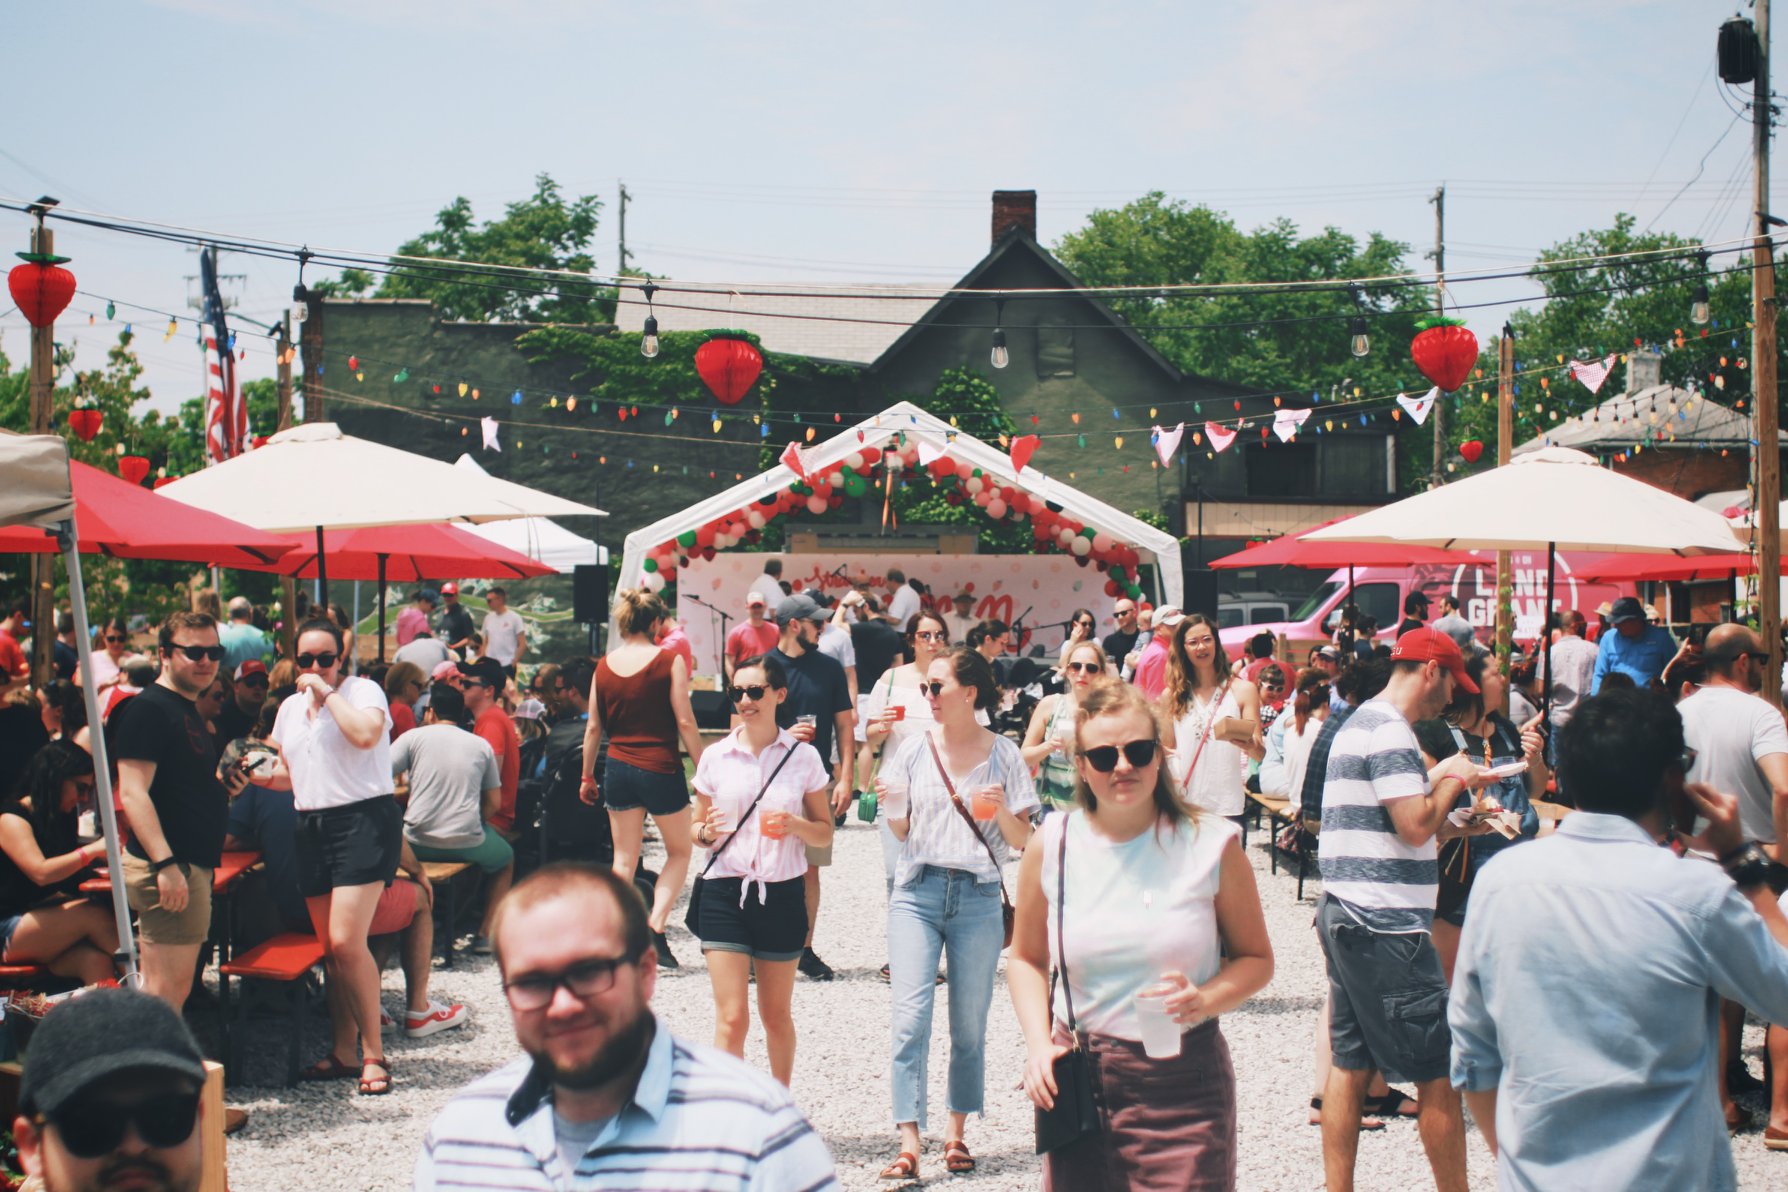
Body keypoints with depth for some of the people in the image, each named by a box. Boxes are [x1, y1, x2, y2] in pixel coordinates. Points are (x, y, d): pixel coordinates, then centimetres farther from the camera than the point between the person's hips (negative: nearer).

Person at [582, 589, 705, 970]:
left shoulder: (605, 666, 3)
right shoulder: (669, 661, -9)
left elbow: (593, 727, 7)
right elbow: (685, 722, -10)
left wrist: (587, 776, 17)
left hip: (618, 770, 4)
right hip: (661, 770, -4)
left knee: (624, 859, 13)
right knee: (679, 852, 14)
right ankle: (656, 928, -2)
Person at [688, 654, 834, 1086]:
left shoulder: (803, 756, 1)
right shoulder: (716, 757, 4)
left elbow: (825, 832, 6)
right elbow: (697, 829, 12)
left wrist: (795, 825, -15)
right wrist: (707, 832, -11)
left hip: (782, 893, 0)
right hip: (725, 892, 0)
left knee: (776, 1016, 13)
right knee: (732, 1018, -8)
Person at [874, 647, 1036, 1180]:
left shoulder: (1004, 755, 1)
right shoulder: (917, 748, 6)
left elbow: (1023, 841, 2)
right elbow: (902, 832, 11)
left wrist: (1003, 811, -16)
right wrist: (892, 807, -9)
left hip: (979, 898, -1)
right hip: (917, 892, 1)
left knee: (969, 1025, 6)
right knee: (910, 1017, -10)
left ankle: (956, 1132, 21)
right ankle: (908, 1141, -10)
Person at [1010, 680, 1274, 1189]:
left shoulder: (1211, 845, -4)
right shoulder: (1051, 847, 1)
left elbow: (1255, 958, 5)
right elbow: (1026, 959, 14)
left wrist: (1205, 999, -15)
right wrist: (1038, 1044, -1)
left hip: (1183, 1084, -2)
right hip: (1078, 1077, 2)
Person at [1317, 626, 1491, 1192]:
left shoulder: (1359, 722, 19)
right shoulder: (1390, 731, -13)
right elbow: (1415, 826, -18)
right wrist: (1453, 778, -3)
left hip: (1346, 915, 10)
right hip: (1385, 927, -10)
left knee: (1349, 1063, 11)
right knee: (1439, 1072, -2)